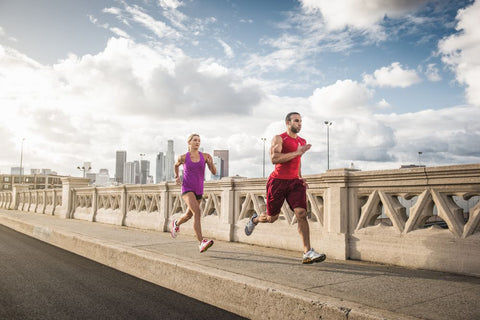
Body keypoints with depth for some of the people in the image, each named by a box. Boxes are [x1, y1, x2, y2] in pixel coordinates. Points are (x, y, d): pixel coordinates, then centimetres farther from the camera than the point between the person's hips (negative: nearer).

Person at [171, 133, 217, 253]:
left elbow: (214, 172, -7)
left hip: (199, 190, 4)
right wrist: (177, 177, 6)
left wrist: (211, 163, -26)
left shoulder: (205, 156, -2)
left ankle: (176, 224, 57)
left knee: (189, 215, 21)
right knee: (197, 211, -28)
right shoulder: (183, 157, -3)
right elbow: (176, 165, 20)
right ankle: (202, 243, -32)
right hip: (187, 189, -4)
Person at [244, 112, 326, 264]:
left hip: (294, 182, 5)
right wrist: (297, 152, -24)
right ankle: (254, 220, 43)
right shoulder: (279, 138, -7)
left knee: (301, 213, -13)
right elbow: (274, 158, -23)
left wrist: (301, 178, 16)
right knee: (272, 217, 9)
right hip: (278, 181, -4)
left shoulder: (302, 142, 14)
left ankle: (308, 253, -14)